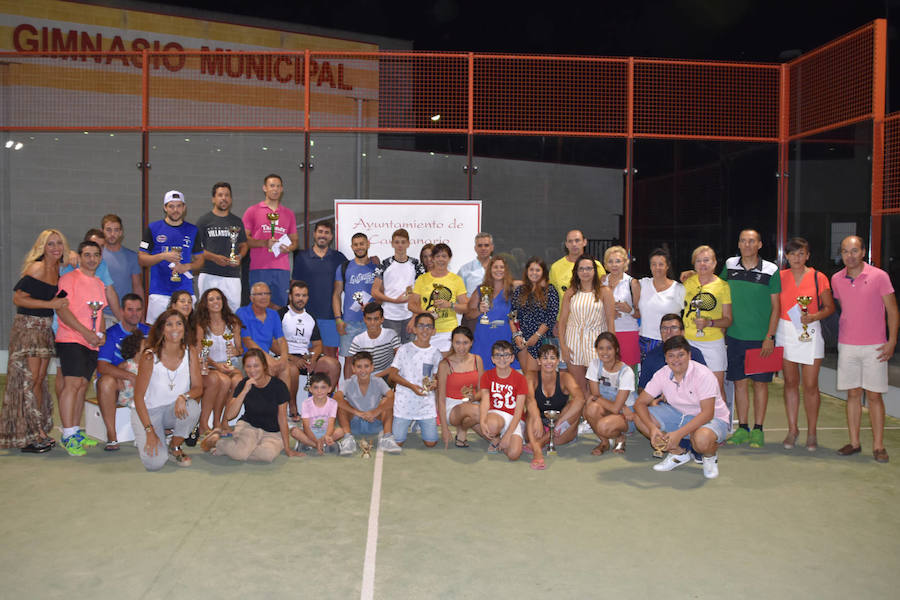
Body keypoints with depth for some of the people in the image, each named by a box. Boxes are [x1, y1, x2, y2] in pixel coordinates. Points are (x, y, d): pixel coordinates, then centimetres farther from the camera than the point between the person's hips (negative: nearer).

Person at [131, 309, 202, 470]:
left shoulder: (189, 355, -7)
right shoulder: (150, 356, -17)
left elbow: (198, 388, -6)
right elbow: (138, 396, -14)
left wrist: (183, 397, -31)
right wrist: (149, 431, -20)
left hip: (175, 410, 3)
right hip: (147, 411, -3)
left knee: (192, 406, -33)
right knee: (155, 462, -22)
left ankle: (175, 448, -5)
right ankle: (143, 441, 16)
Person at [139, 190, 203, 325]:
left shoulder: (192, 230, 11)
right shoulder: (153, 229, 6)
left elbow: (199, 260, 15)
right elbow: (141, 259, 5)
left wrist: (186, 266, -6)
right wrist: (163, 256, -11)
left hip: (185, 292, 1)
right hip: (159, 292, -1)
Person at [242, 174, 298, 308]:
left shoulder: (289, 213, 17)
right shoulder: (252, 211, 7)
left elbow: (294, 240, 19)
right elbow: (244, 239, 1)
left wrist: (289, 248, -4)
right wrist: (265, 243, -15)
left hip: (282, 268, 3)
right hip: (259, 267, -3)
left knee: (277, 305, 3)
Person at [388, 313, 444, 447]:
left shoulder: (436, 353, 5)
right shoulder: (404, 349, -3)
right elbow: (393, 374, -4)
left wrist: (435, 383, -13)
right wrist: (412, 386, -19)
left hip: (426, 404, 2)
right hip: (405, 402, -2)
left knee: (430, 443, -1)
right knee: (397, 441, -4)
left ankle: (418, 423, 29)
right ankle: (409, 422, 28)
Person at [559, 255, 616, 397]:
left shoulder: (604, 292, 1)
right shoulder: (570, 293, 7)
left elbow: (610, 322, -1)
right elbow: (562, 320, 7)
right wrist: (562, 345, -1)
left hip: (595, 340, -2)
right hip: (573, 341, 2)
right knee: (578, 388, 5)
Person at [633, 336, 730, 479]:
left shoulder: (703, 375, -24)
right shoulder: (662, 374, -9)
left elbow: (707, 413, -29)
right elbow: (640, 403, -9)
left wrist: (679, 433, -38)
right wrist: (652, 427, -29)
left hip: (712, 419, -5)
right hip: (679, 414, 6)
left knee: (702, 439, -41)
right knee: (639, 417, -14)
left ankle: (710, 457, 0)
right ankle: (678, 453, 3)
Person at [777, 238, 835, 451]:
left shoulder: (819, 278, -1)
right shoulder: (780, 277, 4)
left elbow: (829, 307, 3)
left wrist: (813, 317, -15)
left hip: (810, 333, -2)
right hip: (785, 332, 2)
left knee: (810, 385, 0)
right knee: (790, 382, 8)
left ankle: (811, 433, 13)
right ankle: (792, 429, 18)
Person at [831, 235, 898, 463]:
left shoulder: (879, 276, -6)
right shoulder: (836, 279, 4)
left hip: (874, 347, -3)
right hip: (847, 346, 3)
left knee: (874, 396, 0)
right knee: (853, 394, 7)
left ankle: (878, 446, 8)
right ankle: (854, 442, 15)